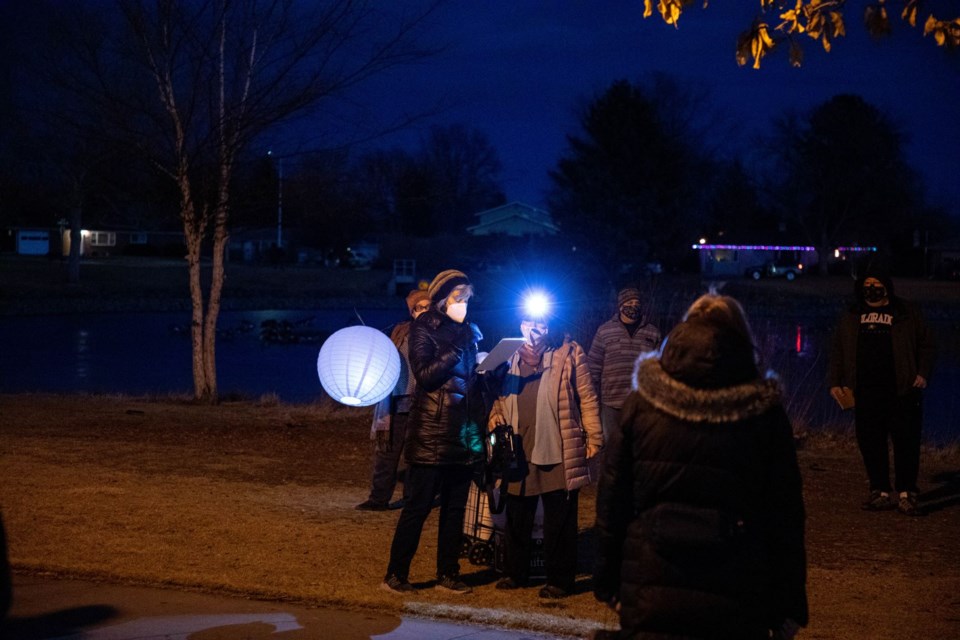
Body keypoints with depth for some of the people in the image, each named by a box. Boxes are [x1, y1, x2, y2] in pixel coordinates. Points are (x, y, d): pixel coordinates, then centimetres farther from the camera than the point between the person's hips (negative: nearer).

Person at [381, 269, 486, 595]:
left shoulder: (470, 331, 15)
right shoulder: (424, 328, -2)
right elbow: (425, 374, -13)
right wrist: (457, 351, -17)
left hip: (465, 434, 6)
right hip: (432, 433, -6)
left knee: (455, 507, 9)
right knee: (418, 505, -4)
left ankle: (448, 574, 17)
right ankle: (395, 574, 3)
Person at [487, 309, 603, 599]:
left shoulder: (569, 353, 0)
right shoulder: (513, 358, 13)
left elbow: (587, 397, -2)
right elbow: (502, 397, 21)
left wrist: (593, 437, -7)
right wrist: (495, 416, 1)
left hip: (559, 453, -4)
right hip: (520, 451, 5)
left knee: (559, 521, 2)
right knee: (517, 517, 12)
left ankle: (559, 580, 12)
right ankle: (515, 573, 26)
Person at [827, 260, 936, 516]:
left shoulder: (907, 313, 6)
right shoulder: (851, 317, 13)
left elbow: (927, 345, 9)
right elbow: (837, 351, 16)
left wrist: (923, 374, -5)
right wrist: (835, 382, 6)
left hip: (901, 391, -2)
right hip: (865, 393, 3)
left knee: (906, 442, -4)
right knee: (870, 444, 3)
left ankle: (907, 494, 3)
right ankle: (880, 493, 12)